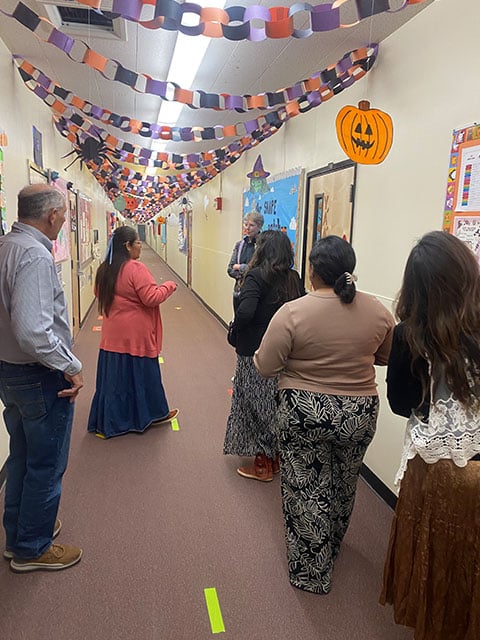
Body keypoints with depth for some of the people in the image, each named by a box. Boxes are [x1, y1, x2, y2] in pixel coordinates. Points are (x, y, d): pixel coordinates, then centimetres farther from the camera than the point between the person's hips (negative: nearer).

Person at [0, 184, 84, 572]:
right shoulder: (35, 256, -24)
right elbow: (33, 331, -33)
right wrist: (71, 366, -21)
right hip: (40, 378, -10)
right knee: (46, 465, 9)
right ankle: (32, 549, 27)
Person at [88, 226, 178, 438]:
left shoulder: (104, 269, 6)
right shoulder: (136, 269, -18)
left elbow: (99, 294, 19)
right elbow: (151, 298, -20)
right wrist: (169, 285, -6)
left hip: (113, 335, 7)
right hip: (135, 335, -7)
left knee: (113, 376, 12)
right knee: (141, 374, 8)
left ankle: (106, 422, 20)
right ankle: (153, 414, 26)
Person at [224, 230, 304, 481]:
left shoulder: (257, 276, -16)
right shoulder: (294, 278, 3)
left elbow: (244, 312, -26)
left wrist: (235, 330, -8)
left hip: (255, 352, -6)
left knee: (257, 406, 8)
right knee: (278, 406, 18)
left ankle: (263, 465, 21)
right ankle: (276, 458, 34)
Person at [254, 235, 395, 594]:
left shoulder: (292, 313, -19)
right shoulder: (377, 311, -8)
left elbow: (265, 367, -13)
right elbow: (387, 357, 7)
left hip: (305, 414, -4)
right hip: (360, 413, 4)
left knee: (307, 492, 14)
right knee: (343, 486, 26)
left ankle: (311, 573, 30)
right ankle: (331, 549, 51)